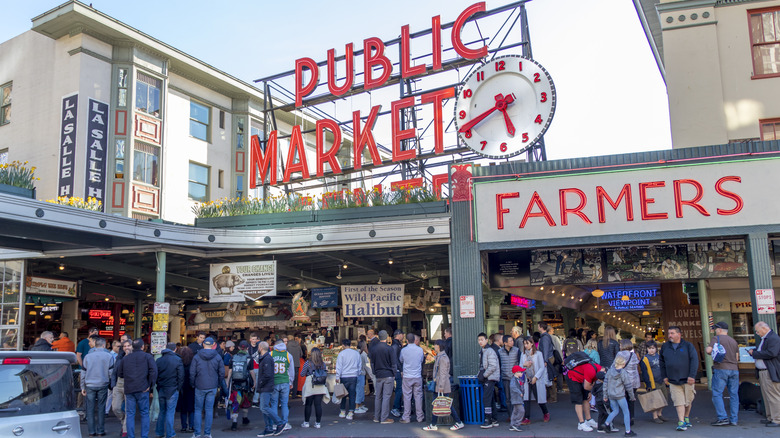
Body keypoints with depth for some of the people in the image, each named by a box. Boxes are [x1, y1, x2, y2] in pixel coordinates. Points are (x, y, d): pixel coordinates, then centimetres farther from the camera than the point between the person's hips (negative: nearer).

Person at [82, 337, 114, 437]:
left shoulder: (87, 357, 5)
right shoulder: (108, 356, -1)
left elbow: (83, 373, 6)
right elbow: (111, 373, -3)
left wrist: (83, 387, 12)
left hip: (90, 385, 1)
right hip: (103, 385, -1)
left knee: (90, 409, 6)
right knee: (101, 408, 5)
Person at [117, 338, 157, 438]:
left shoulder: (125, 358, 13)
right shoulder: (147, 356, 2)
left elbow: (119, 373, 14)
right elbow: (153, 371, -11)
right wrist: (150, 385, -5)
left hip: (129, 389, 3)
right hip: (142, 389, -2)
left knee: (130, 414, 7)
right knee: (144, 413, 6)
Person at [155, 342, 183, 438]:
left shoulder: (159, 360, 4)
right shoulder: (177, 360, -8)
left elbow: (155, 375, 7)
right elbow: (181, 376, -8)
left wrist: (159, 385, 15)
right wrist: (178, 388, 2)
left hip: (161, 390, 4)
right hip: (172, 390, -4)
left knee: (162, 411, 16)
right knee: (170, 411, 1)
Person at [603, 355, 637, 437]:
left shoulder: (609, 371, 1)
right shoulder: (624, 373, -13)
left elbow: (605, 383, 3)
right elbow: (628, 386, -7)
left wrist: (605, 395, 11)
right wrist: (632, 396, 8)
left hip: (611, 395, 5)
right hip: (620, 396, -5)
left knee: (615, 410, 22)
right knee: (626, 412, 7)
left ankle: (607, 424, 14)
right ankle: (628, 431, 10)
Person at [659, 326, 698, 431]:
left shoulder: (688, 345, -1)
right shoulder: (665, 346, 8)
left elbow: (694, 360, -5)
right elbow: (662, 362, 16)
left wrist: (692, 375, -12)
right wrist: (664, 376, 11)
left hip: (687, 379, -1)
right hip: (673, 380, 1)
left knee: (688, 401, 10)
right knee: (678, 401, -6)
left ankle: (687, 418, 30)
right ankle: (681, 422, -6)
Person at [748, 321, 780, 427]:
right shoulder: (764, 339, 18)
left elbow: (771, 353, -25)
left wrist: (755, 353, -16)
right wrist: (754, 351, 5)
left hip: (770, 373, -11)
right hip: (762, 372, 11)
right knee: (766, 396, 14)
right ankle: (770, 418, 22)